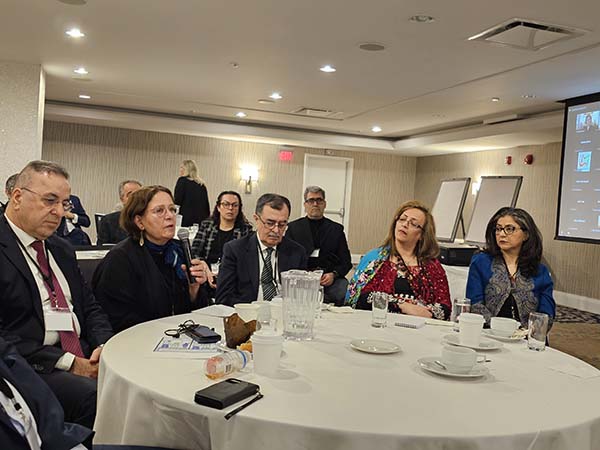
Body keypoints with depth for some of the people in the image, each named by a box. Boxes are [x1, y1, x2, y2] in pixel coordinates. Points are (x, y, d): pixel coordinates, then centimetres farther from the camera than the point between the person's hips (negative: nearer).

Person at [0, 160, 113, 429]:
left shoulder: (62, 249, 18)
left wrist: (104, 345, -2)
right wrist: (67, 362, -15)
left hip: (84, 358, 7)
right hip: (29, 367, -6)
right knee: (93, 395, -32)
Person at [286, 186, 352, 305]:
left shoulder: (336, 229, 17)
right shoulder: (294, 227, 15)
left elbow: (346, 261, 12)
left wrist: (333, 274, -9)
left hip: (330, 278, 2)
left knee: (344, 291, -31)